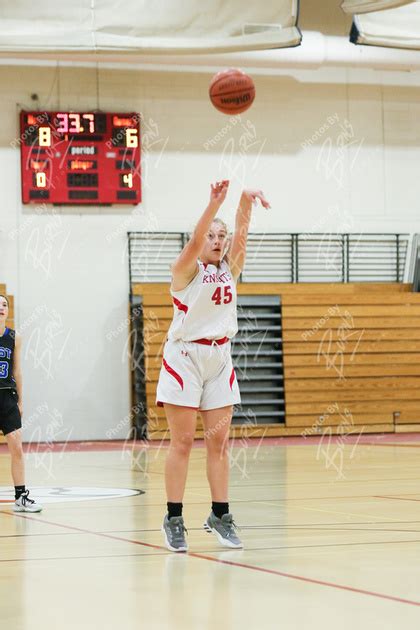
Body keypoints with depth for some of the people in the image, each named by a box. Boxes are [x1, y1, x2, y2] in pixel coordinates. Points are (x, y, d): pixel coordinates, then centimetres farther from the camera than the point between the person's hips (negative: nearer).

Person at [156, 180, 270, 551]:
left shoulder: (230, 269, 9)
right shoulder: (187, 270, -3)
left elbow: (240, 234, -8)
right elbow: (195, 242, -23)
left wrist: (247, 202, -28)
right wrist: (215, 203, -37)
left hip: (220, 358, 5)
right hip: (185, 356, -5)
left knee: (219, 442, 4)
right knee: (182, 442, -4)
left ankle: (220, 516, 9)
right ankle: (174, 520, -1)